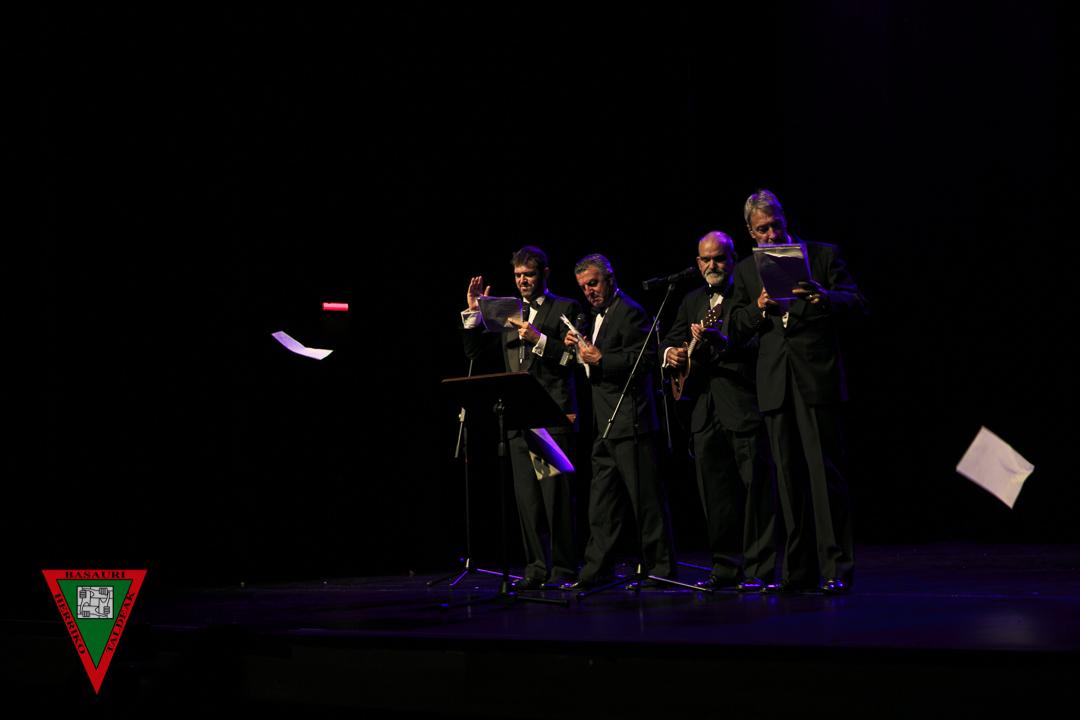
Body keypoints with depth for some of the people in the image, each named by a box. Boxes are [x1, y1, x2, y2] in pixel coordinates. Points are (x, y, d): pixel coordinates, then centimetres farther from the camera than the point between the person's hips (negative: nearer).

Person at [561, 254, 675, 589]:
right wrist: (581, 348, 7)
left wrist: (600, 360, -20)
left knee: (645, 497, -4)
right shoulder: (600, 316, 19)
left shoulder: (630, 313, -11)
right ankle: (597, 569, 14)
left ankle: (660, 568, 1)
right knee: (602, 499, 10)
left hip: (630, 421, -10)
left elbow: (644, 360, -19)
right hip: (606, 424, 10)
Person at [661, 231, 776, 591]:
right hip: (705, 409, 7)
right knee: (714, 490, 8)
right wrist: (670, 352, 2)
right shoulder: (692, 301, 18)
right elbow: (672, 337, 25)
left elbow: (755, 345, -15)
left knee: (755, 487, -7)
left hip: (745, 406, -7)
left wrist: (717, 340, -30)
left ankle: (758, 570, -5)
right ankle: (726, 567, 15)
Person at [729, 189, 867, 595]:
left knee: (826, 473, -9)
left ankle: (836, 569, -7)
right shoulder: (746, 270, 15)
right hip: (775, 386, 4)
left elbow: (857, 306, -3)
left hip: (816, 379, -4)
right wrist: (759, 308, -9)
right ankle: (799, 570, 10)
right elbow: (736, 328, 11)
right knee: (789, 477, 6)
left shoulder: (823, 255, 5)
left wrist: (825, 297, -22)